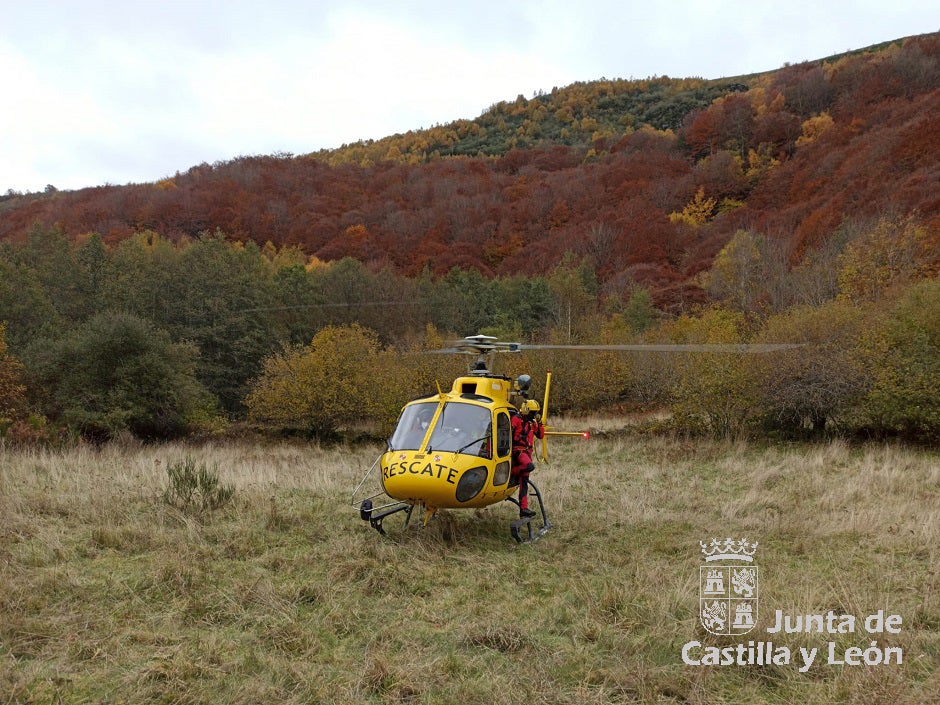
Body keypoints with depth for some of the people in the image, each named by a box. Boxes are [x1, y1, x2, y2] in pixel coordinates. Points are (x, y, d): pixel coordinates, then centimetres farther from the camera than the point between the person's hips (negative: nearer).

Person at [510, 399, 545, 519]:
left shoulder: (532, 422, 17)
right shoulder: (516, 419, -6)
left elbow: (541, 435, 16)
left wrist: (539, 423, 4)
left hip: (527, 452, 8)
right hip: (518, 450, -8)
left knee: (524, 483, 5)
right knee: (530, 466, -36)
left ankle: (523, 509, 4)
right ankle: (511, 473, -13)